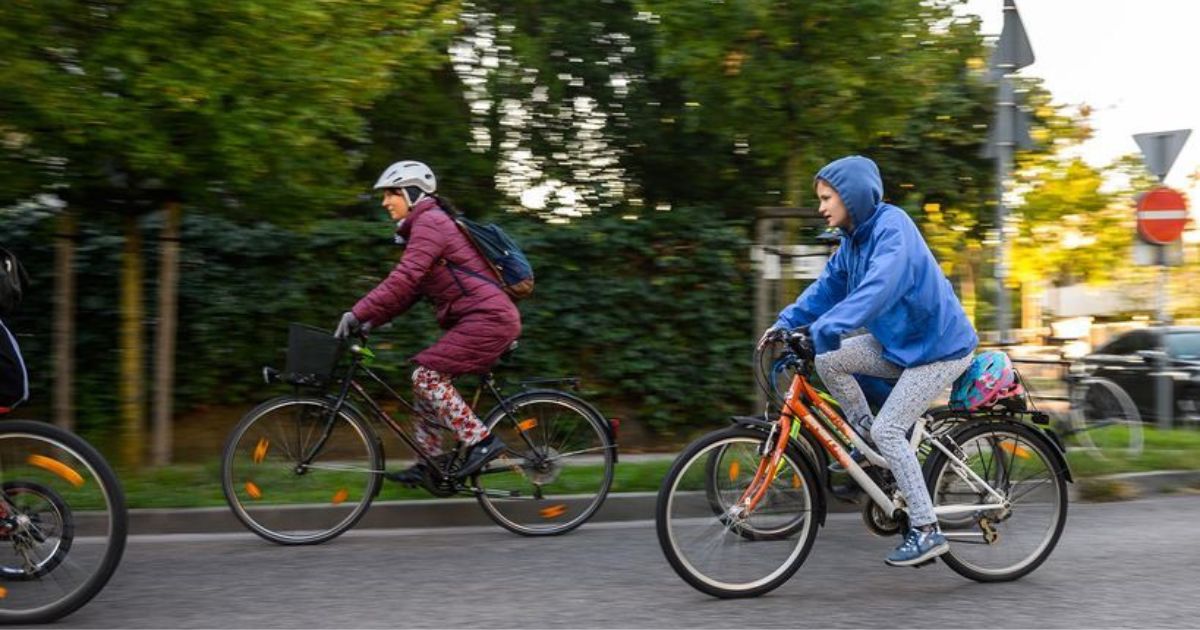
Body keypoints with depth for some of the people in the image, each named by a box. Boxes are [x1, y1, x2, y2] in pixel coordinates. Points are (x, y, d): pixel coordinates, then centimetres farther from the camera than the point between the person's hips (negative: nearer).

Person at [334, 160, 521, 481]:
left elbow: (404, 279, -22)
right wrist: (370, 321, 9)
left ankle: (482, 441, -11)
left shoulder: (429, 221, -11)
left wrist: (358, 314, -22)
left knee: (426, 376, -15)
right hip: (479, 319, 10)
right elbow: (409, 288, 19)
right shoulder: (423, 226, 21)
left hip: (488, 317, -10)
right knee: (424, 381, 9)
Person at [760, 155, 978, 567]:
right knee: (828, 360, -6)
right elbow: (827, 287, 7)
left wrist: (828, 327, -47)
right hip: (897, 340, 9)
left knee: (887, 430, -14)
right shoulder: (854, 239, 7)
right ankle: (867, 441, 9)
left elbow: (879, 286, -38)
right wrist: (786, 322, -6)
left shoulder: (892, 228, -22)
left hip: (938, 346, -9)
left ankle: (927, 531, -5)